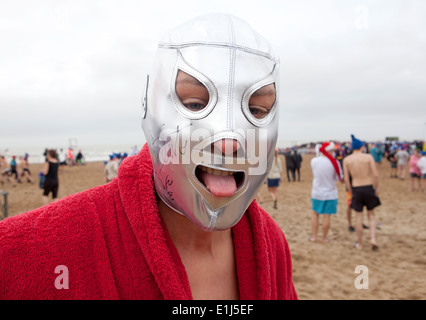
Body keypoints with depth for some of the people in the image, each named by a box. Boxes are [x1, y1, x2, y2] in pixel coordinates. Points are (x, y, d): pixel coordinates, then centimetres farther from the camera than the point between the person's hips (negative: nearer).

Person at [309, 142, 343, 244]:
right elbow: (340, 178, -6)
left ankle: (314, 237, 23)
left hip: (316, 193, 2)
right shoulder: (334, 162, -15)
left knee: (315, 214, 17)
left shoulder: (313, 161, -9)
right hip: (330, 193, -2)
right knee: (326, 216, 7)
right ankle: (324, 238, 18)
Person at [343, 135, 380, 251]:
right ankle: (373, 239, 2)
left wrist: (351, 193, 8)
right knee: (371, 215, 17)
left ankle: (359, 244, 19)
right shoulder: (368, 156, -4)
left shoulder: (346, 159, 0)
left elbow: (346, 179, -2)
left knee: (359, 217, 10)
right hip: (369, 188, 0)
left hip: (356, 189, 0)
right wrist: (376, 189, 3)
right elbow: (376, 175, -9)